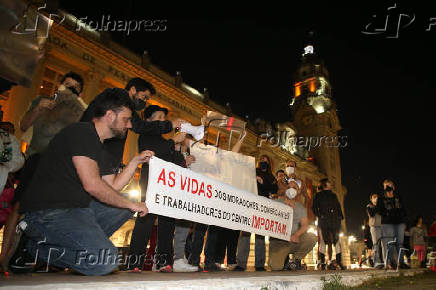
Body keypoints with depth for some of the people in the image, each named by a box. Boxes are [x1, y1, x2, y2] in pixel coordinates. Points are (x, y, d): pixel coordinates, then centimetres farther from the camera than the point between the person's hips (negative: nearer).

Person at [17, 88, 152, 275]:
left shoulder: (100, 148, 18)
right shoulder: (80, 132, -11)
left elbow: (112, 187, 16)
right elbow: (92, 185, -21)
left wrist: (136, 161, 12)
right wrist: (131, 204, -10)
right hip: (50, 210, -10)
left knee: (124, 207, 12)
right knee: (106, 261, -22)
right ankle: (38, 246, -2)